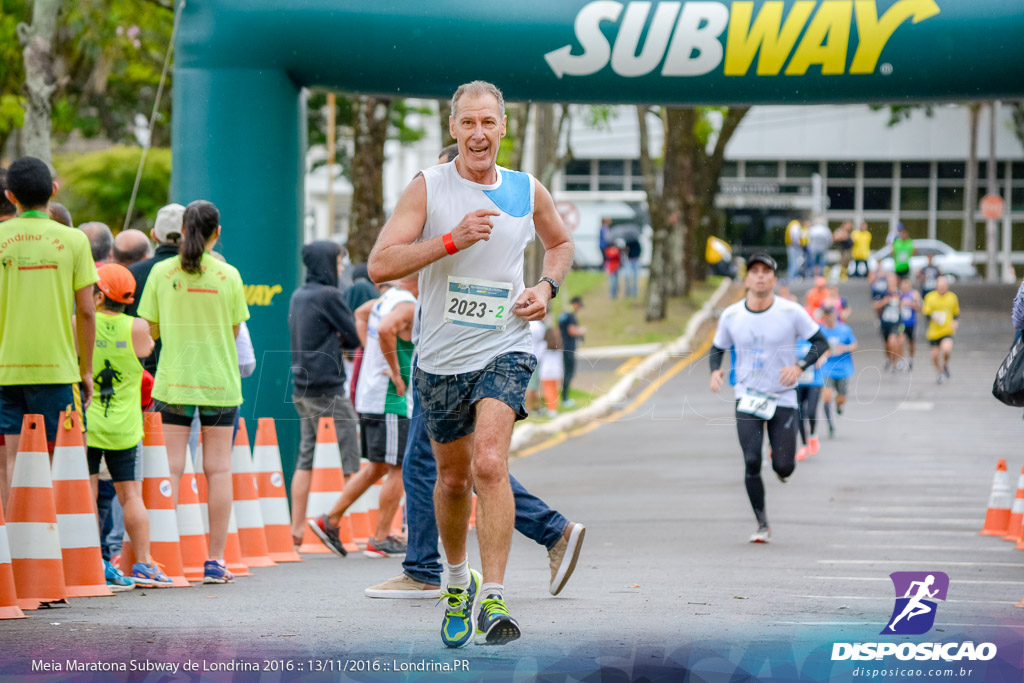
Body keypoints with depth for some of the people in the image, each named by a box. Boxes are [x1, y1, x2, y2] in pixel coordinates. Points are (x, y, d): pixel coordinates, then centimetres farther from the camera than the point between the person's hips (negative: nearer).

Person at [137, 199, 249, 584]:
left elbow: (152, 330, 1)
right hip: (219, 382, 0)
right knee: (218, 469, 3)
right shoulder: (228, 276, -3)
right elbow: (233, 332, 3)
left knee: (171, 469, 2)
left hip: (172, 382, 0)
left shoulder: (161, 272, -2)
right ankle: (215, 561, 2)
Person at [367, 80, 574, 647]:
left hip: (504, 350, -1)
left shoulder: (528, 193, 2)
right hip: (441, 359, 1)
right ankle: (457, 580, 39)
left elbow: (560, 244, 23)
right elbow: (380, 266, -15)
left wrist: (546, 288, 3)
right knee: (453, 477, 13)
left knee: (489, 463, -22)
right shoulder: (427, 188, -6)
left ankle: (492, 598, -22)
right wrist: (451, 240, -25)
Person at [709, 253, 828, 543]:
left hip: (783, 399, -1)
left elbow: (820, 342, -1)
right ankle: (762, 525, 4)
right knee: (751, 462, -12)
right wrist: (715, 370, -10)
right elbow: (717, 347, 12)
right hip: (747, 398, 1)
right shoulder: (731, 315, -2)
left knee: (783, 468, -5)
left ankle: (780, 455, 35)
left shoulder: (791, 312, -9)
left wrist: (799, 366, -18)